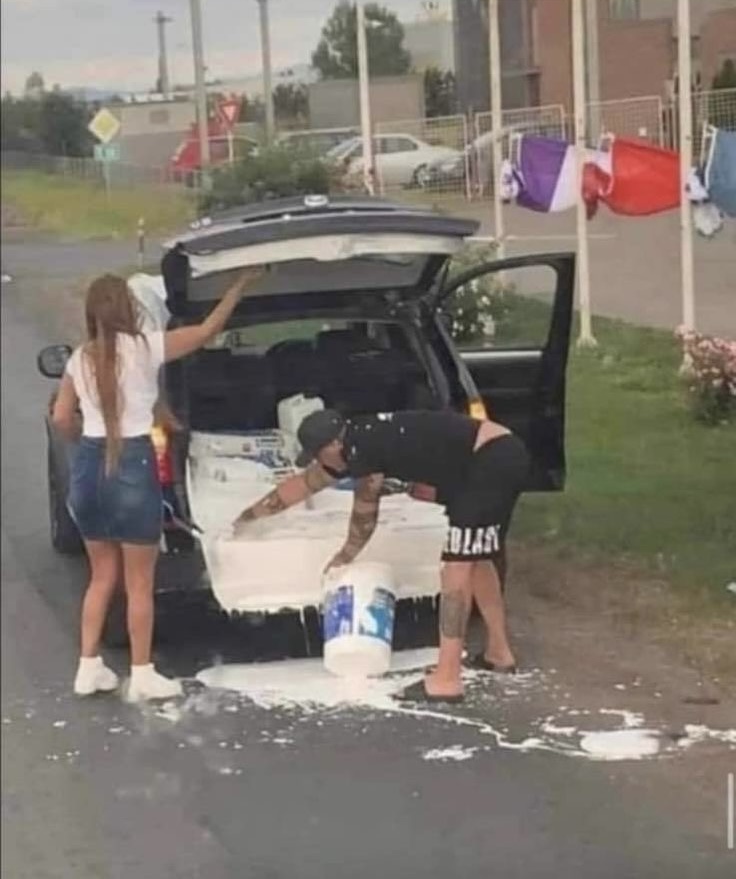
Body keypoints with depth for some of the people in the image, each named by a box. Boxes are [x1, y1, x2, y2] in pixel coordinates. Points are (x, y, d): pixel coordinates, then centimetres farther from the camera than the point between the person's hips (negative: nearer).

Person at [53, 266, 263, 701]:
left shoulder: (80, 358, 5)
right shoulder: (144, 348, -9)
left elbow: (62, 419, 7)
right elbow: (207, 330, -4)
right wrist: (243, 283, 5)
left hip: (88, 466, 5)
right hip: (131, 467, -5)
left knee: (103, 574, 19)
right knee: (140, 582, 6)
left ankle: (89, 668, 20)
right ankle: (143, 676, 13)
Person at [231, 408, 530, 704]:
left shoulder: (365, 448, -12)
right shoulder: (357, 445, 16)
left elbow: (364, 517, 1)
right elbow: (303, 483, 29)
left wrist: (344, 556, 20)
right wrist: (250, 515, 40)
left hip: (492, 462, -10)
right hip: (504, 458, 10)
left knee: (457, 565, -9)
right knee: (475, 558, 23)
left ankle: (447, 679, -10)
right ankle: (498, 653, 35)